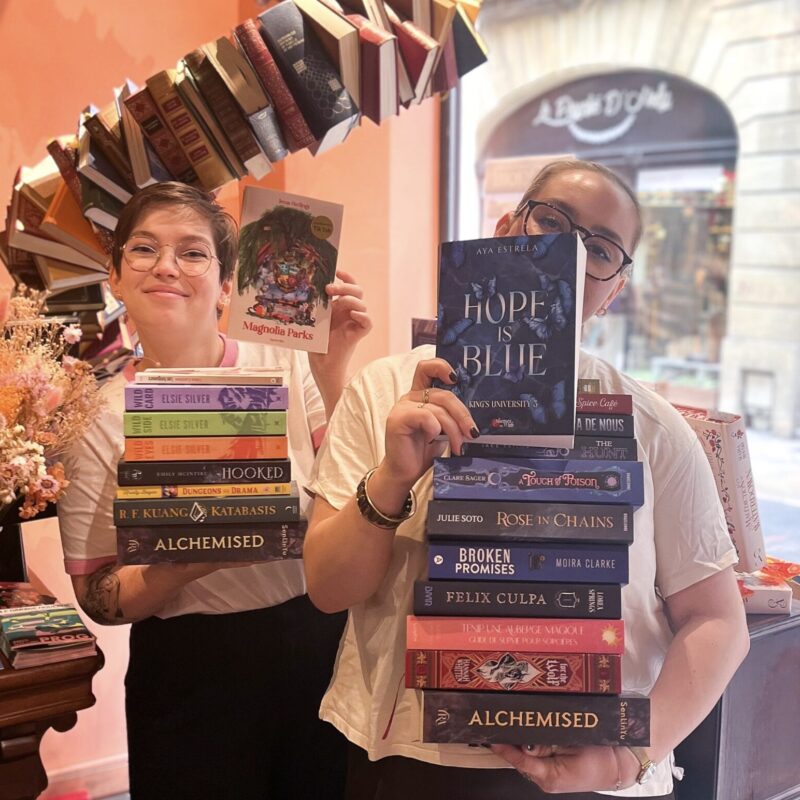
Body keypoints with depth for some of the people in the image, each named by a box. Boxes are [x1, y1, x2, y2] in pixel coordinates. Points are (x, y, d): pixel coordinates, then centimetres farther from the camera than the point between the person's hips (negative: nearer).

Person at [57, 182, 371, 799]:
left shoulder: (288, 366, -5)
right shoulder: (100, 417, -4)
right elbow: (100, 599, -4)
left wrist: (333, 373, -20)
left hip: (321, 647, 1)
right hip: (190, 675, 0)